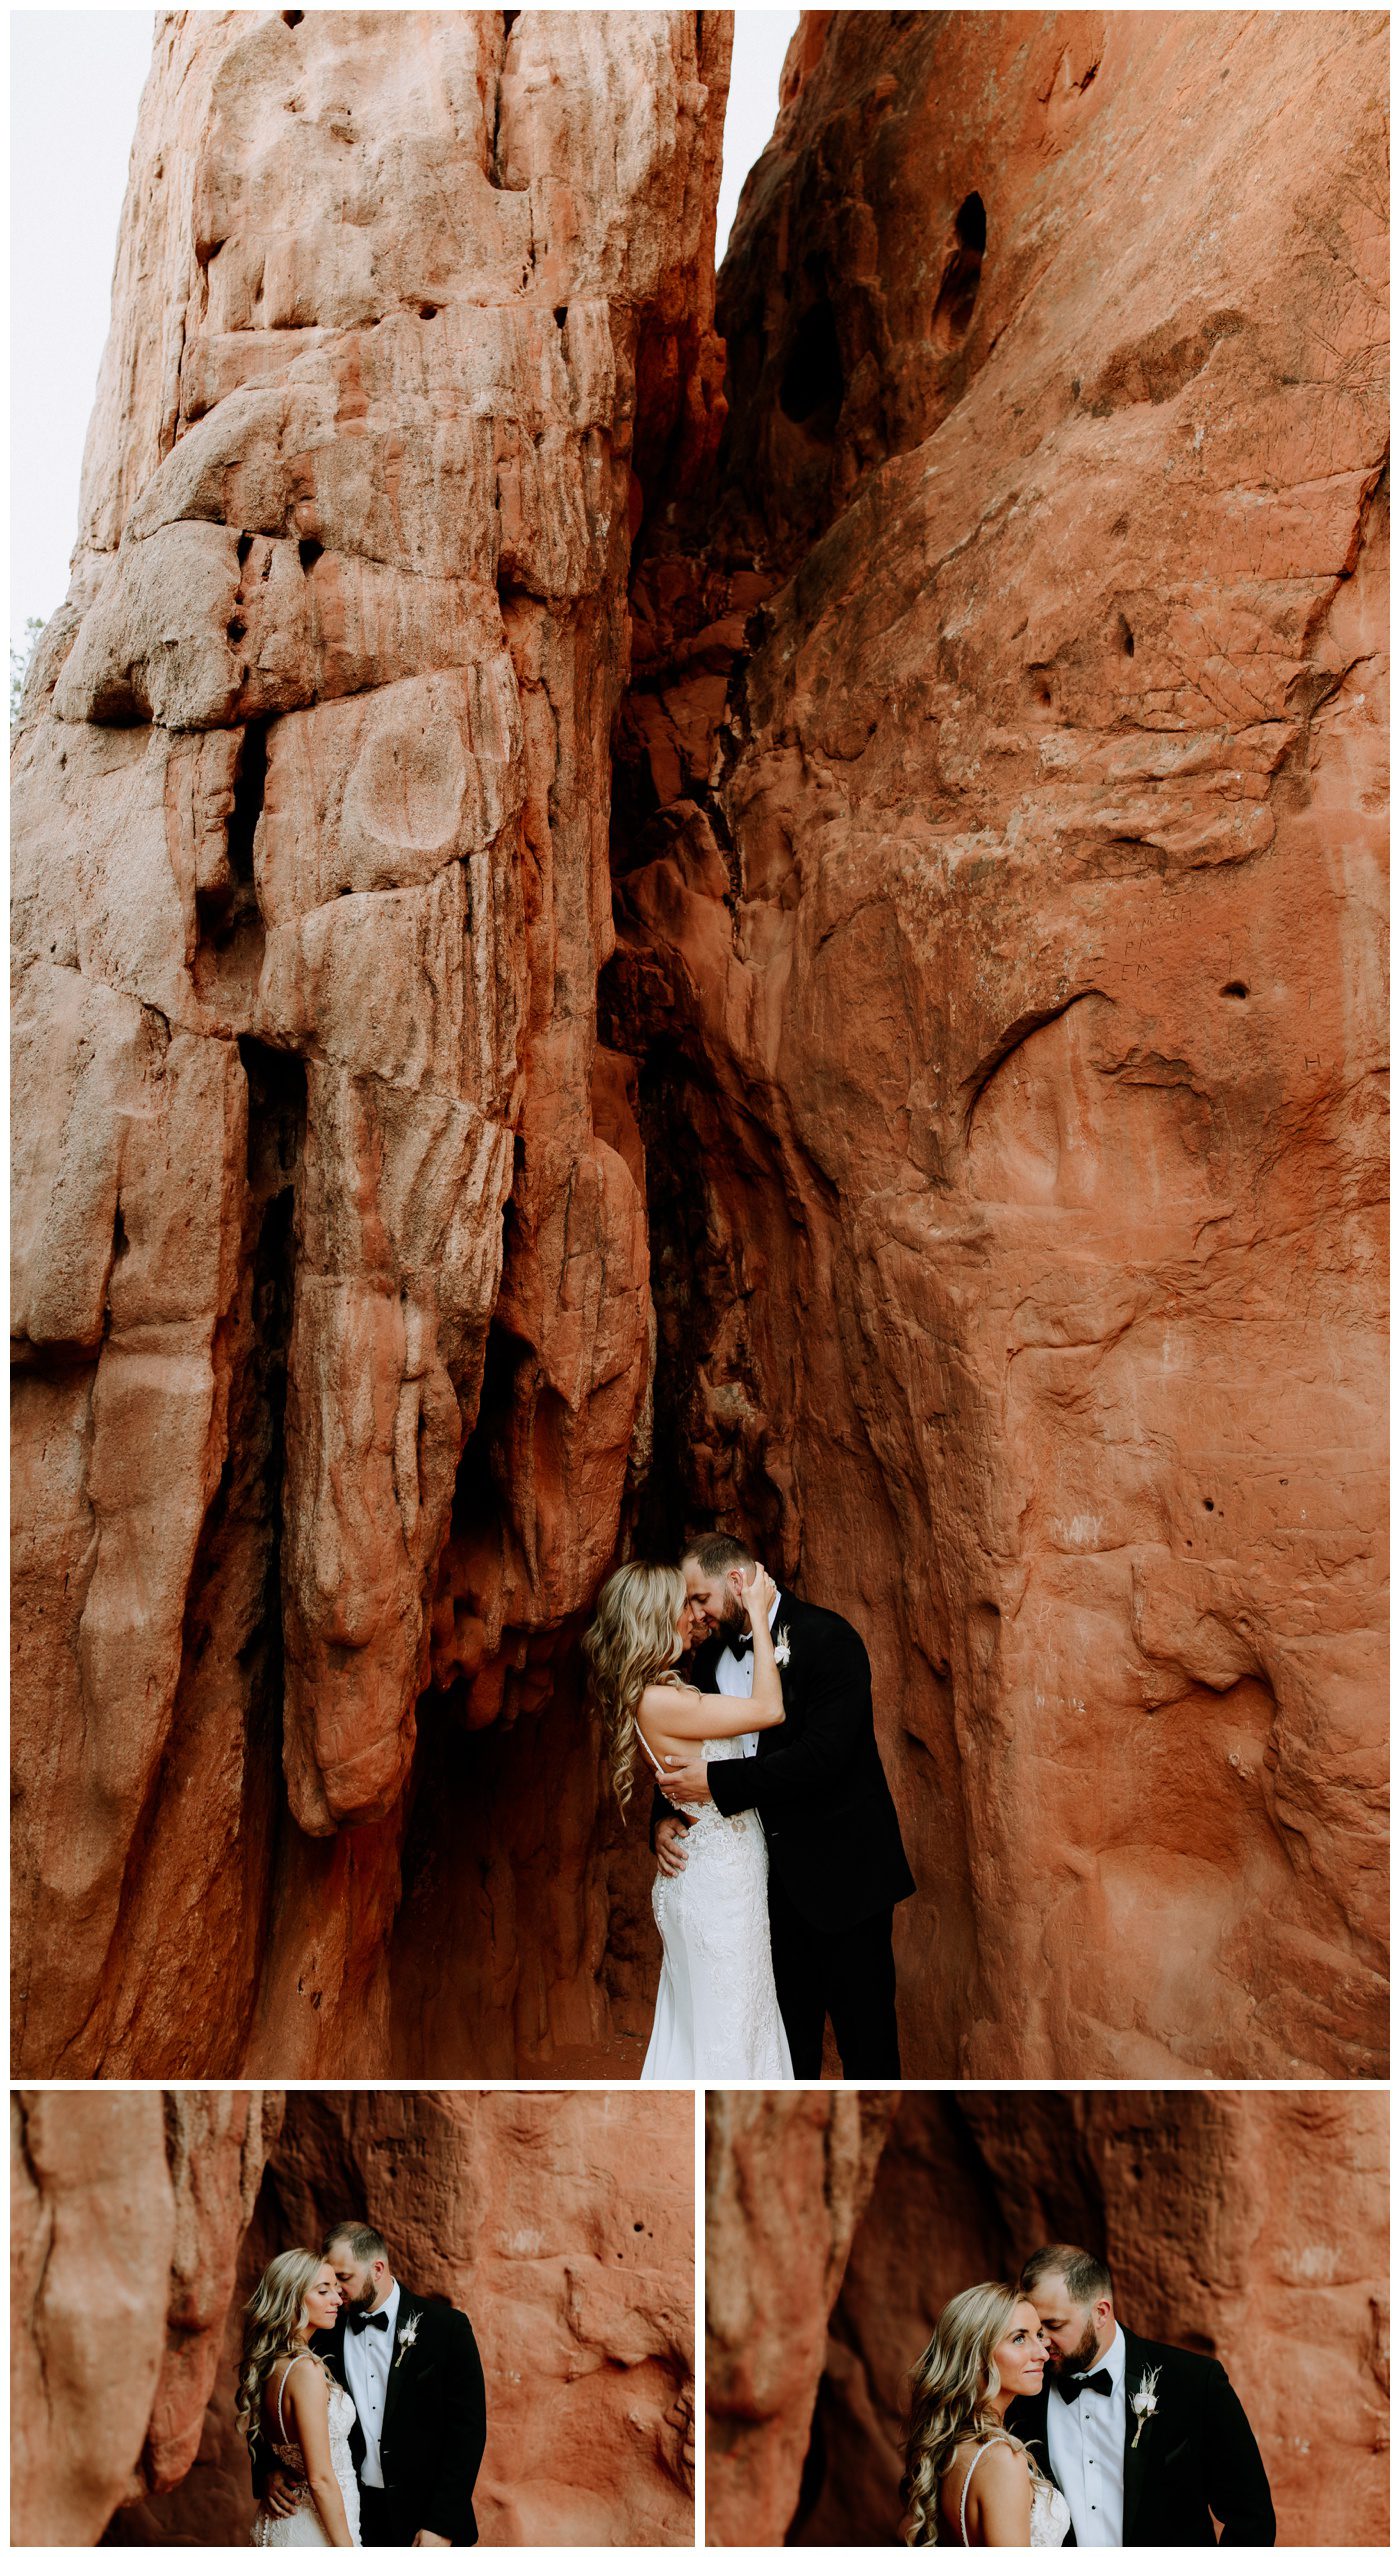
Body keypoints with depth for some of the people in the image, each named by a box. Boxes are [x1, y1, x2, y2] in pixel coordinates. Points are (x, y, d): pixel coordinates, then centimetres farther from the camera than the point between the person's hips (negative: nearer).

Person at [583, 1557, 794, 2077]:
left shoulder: (663, 1692, 5)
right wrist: (758, 1613, -16)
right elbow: (769, 1708, -21)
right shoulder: (657, 1702, -24)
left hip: (716, 1868, 9)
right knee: (729, 2020, 3)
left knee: (696, 2017, 19)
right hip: (717, 1878, -9)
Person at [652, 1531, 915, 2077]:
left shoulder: (827, 1638, -16)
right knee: (789, 2018, 17)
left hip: (842, 1870, -6)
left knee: (863, 2027, 7)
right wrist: (665, 1815, -8)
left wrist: (716, 1782, -26)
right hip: (775, 1874, 6)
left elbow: (822, 1755, -26)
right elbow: (685, 1752, 12)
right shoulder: (712, 1655, 5)